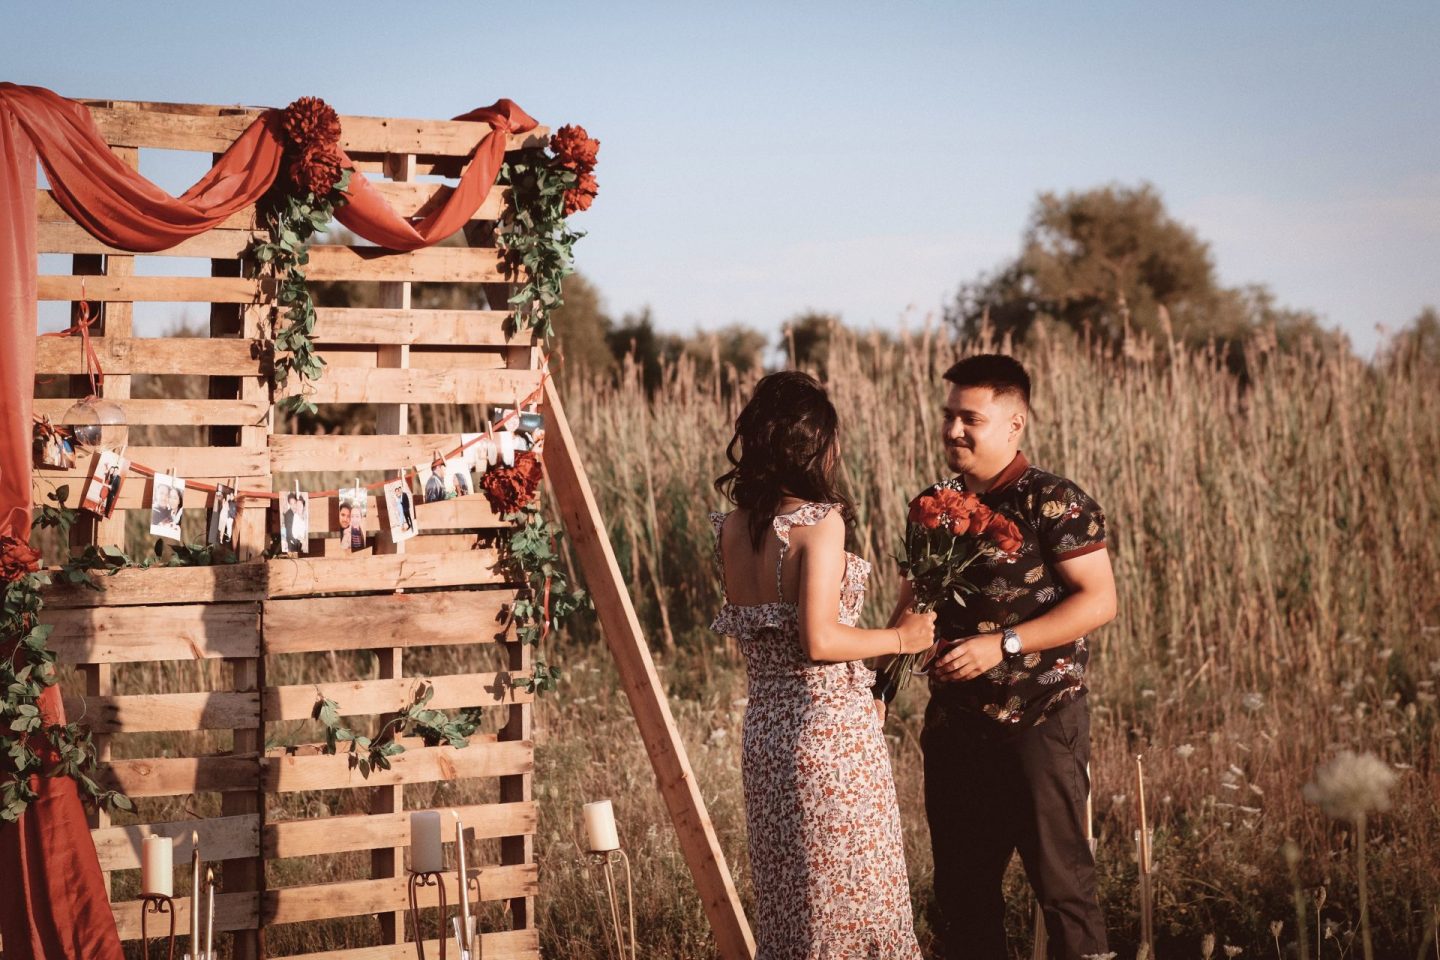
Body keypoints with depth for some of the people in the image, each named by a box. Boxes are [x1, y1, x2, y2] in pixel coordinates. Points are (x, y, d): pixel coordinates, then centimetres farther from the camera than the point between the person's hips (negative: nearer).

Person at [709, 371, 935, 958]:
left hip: (764, 725, 7)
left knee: (785, 896, 15)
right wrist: (900, 638, -6)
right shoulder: (819, 520, -14)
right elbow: (819, 641, -19)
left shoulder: (732, 526, 6)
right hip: (831, 727, -7)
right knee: (850, 891, 3)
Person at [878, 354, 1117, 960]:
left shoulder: (1054, 503, -10)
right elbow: (915, 603, 19)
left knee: (1061, 882, -1)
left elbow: (1099, 600, -14)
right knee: (960, 887, 12)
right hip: (954, 723, 6)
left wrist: (1002, 645, -20)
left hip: (1039, 722, -6)